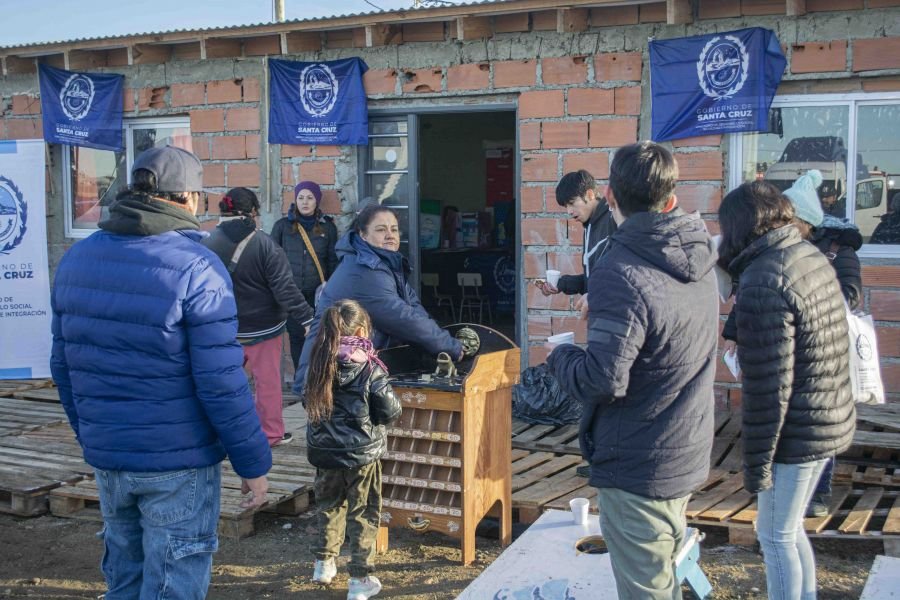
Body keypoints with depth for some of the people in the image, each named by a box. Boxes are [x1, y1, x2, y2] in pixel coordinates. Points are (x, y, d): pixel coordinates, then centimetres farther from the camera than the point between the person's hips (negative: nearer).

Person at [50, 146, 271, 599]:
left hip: (105, 457, 6)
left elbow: (62, 366, 10)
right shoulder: (196, 268, -15)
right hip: (178, 461, -6)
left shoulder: (76, 259, 5)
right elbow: (221, 384, -18)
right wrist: (253, 464, -9)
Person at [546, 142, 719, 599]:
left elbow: (602, 381, -27)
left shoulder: (621, 274, -23)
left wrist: (561, 356, -8)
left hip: (637, 470, -9)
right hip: (687, 458, 9)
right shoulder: (698, 263, 4)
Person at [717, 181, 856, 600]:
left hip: (796, 434, -9)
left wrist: (756, 463, -15)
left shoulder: (762, 284, -22)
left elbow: (768, 387, -22)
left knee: (776, 537, 7)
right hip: (832, 422, 9)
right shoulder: (815, 258, 6)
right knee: (788, 529, 23)